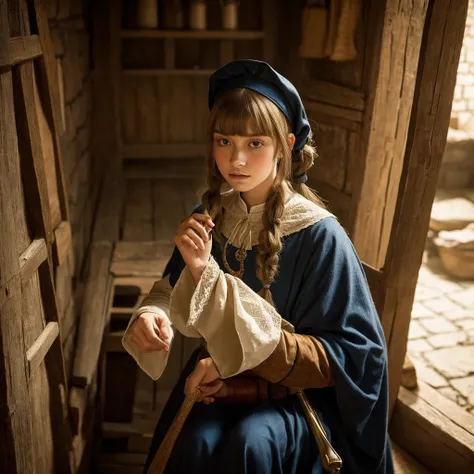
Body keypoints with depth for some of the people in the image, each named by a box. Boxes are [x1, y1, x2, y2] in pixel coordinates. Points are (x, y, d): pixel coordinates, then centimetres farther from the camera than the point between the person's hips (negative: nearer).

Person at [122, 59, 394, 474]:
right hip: (221, 377, 3)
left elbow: (347, 355, -14)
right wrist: (149, 315, -21)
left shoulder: (319, 235, -16)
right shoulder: (211, 217, -3)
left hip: (299, 388, -2)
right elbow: (172, 290, 4)